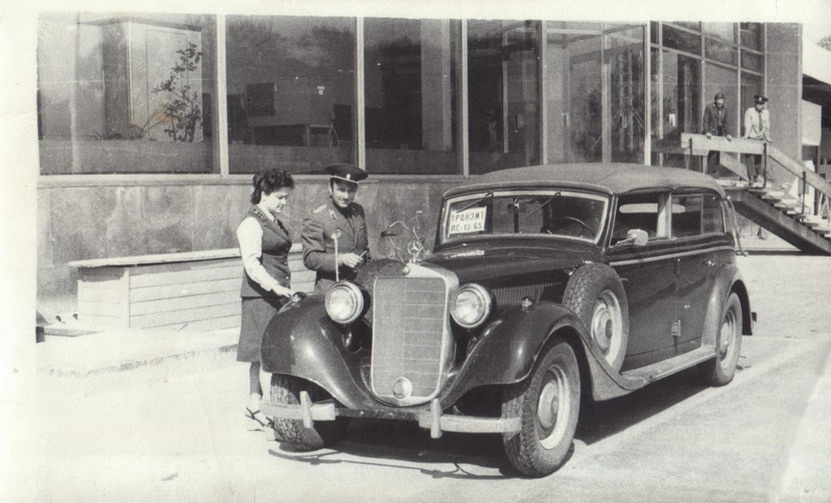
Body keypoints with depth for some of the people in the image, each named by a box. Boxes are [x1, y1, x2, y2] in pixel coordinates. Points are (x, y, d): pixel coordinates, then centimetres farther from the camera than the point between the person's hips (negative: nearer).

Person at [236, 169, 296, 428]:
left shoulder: (274, 222, 17)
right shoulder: (251, 224, -11)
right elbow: (252, 264, -19)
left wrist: (285, 289, 21)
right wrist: (275, 286, -27)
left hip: (277, 294, 9)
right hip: (260, 296, -9)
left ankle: (254, 404, 16)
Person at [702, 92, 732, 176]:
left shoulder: (724, 109, 10)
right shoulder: (709, 107, -4)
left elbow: (725, 123, 14)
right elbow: (706, 121, -4)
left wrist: (727, 134, 3)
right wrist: (707, 131, -17)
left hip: (720, 134, 5)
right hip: (711, 134, -5)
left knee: (717, 152, 2)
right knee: (712, 152, -12)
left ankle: (715, 171, 7)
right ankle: (711, 172, -9)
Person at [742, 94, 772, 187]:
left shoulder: (766, 113, 6)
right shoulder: (749, 111, -5)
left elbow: (767, 126, 11)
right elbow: (748, 125, -12)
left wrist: (767, 138, 11)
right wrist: (746, 135, -23)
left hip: (760, 139, 4)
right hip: (751, 138, -4)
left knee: (759, 158, 3)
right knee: (750, 158, -11)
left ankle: (757, 177, 10)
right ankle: (752, 178, -12)